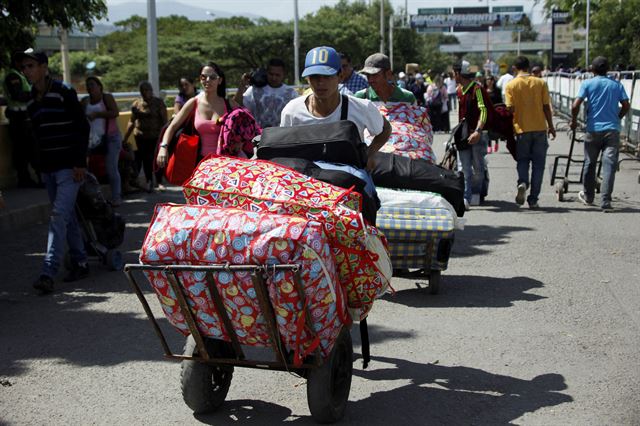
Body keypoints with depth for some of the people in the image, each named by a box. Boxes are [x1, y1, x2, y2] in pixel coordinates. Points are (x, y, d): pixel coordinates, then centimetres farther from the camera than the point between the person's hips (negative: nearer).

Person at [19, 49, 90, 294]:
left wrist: (80, 162, -15)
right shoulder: (31, 101, 11)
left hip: (69, 166, -7)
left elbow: (83, 127, -11)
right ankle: (80, 264, 22)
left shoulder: (64, 93, -9)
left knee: (59, 216, -14)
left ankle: (48, 273, -19)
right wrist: (40, 164, 14)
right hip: (47, 168, 7)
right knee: (68, 217, 12)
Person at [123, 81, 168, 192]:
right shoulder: (136, 104, 8)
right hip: (140, 136, 3)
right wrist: (125, 138, 10)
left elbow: (164, 120, -4)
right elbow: (132, 121, 12)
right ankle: (149, 182, 17)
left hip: (156, 136, -3)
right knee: (146, 159, 5)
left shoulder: (158, 103, -1)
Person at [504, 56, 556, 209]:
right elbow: (546, 107, 0)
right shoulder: (540, 83, 0)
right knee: (538, 163, 7)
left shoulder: (511, 85, -3)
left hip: (522, 129, 0)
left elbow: (510, 108, -7)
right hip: (540, 128, 1)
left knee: (522, 160, 14)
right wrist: (551, 126, 10)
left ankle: (522, 183, -15)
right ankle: (533, 199, 6)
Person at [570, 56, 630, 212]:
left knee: (590, 164, 15)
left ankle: (588, 196, 29)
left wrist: (574, 121, 6)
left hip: (593, 130, -1)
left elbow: (575, 106, -10)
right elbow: (626, 106, 4)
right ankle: (605, 202, -11)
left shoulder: (587, 84, -1)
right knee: (609, 165, -3)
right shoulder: (617, 85, 7)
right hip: (612, 130, 1)